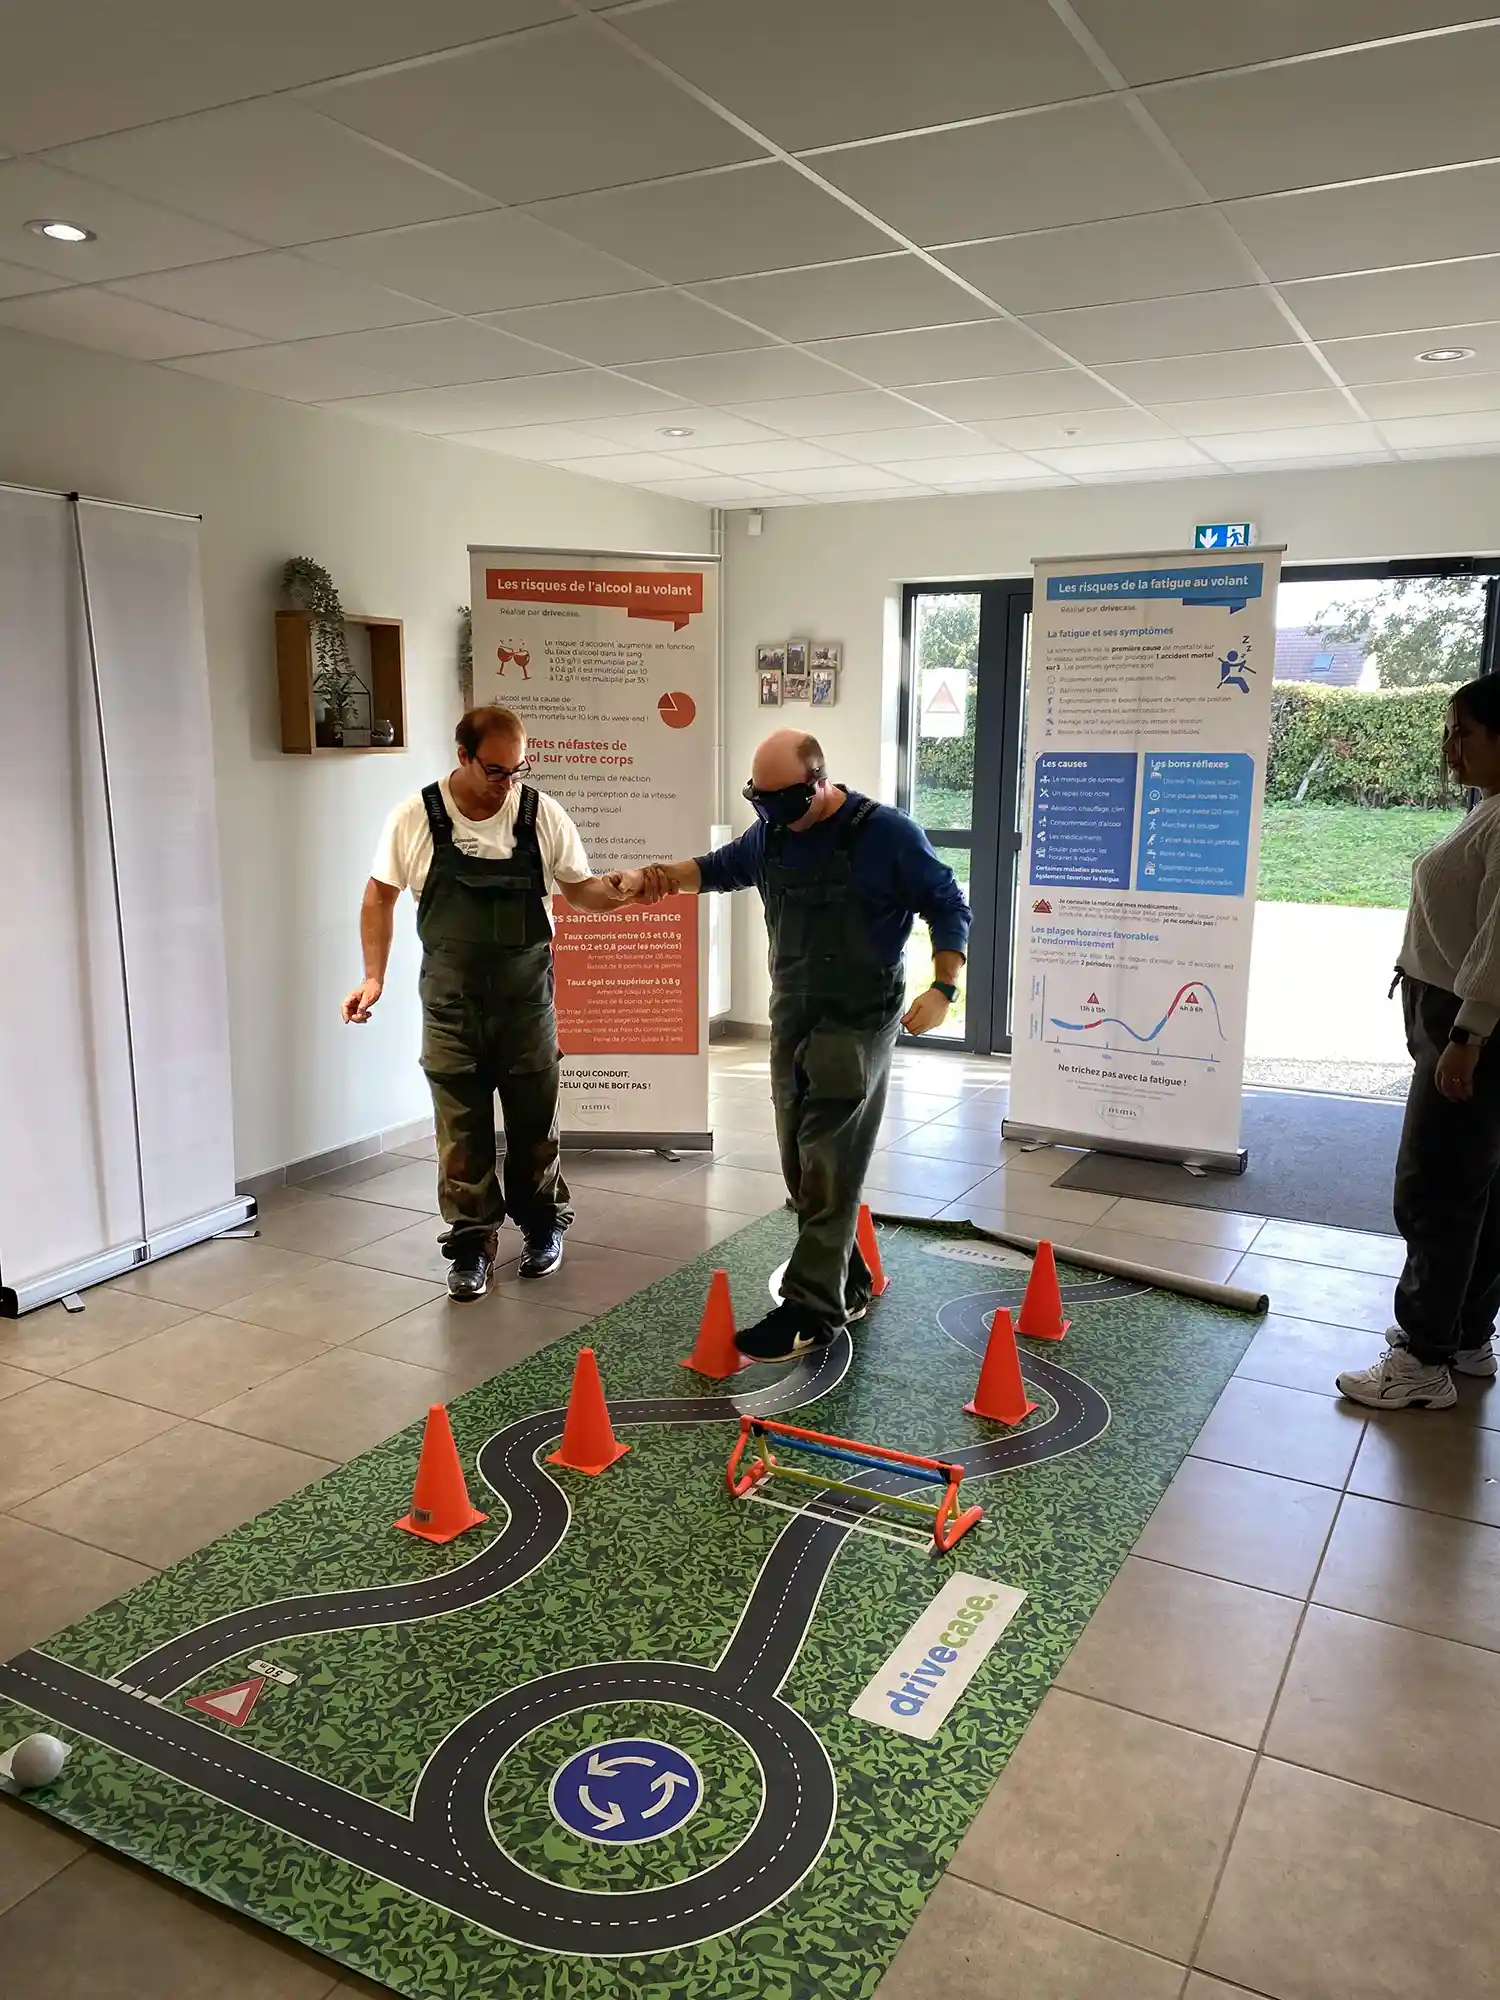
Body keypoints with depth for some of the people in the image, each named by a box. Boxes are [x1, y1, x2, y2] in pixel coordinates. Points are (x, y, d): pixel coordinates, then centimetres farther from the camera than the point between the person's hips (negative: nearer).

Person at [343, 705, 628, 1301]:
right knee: (461, 1133, 5)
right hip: (450, 1005, 0)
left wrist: (625, 892, -17)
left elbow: (578, 888, 3)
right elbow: (380, 896, 5)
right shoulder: (415, 818, -7)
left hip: (527, 1000, 1)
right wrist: (374, 977, -2)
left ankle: (543, 1224, 32)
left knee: (535, 1123, 11)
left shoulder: (542, 814, -6)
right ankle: (471, 1244, 20)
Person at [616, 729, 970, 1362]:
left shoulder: (887, 834, -11)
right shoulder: (770, 835, 7)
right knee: (803, 1166, 9)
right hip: (791, 1018, 7)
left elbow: (948, 907, -4)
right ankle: (848, 1287, 23)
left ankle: (809, 1309, -5)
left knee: (826, 1167, -10)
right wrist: (653, 874, 9)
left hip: (858, 1023, -7)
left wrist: (942, 988, -13)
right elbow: (720, 867, 25)